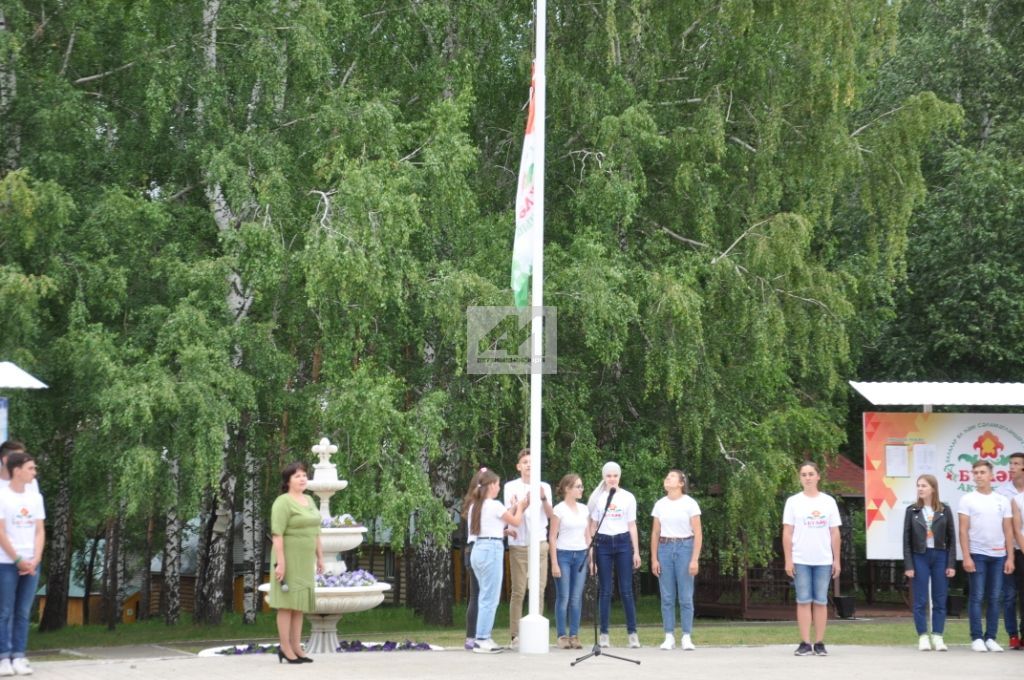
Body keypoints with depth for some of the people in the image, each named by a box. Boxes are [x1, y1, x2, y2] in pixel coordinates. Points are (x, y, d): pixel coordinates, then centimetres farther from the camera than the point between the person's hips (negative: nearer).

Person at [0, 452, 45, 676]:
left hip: (31, 564, 5)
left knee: (23, 613, 4)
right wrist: (18, 560, -10)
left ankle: (19, 657, 7)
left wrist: (35, 560, -4)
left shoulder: (35, 497, 10)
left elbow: (39, 531, 9)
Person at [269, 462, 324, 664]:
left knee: (299, 603, 8)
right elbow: (277, 534, -19)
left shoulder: (309, 500, 12)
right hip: (288, 558, -8)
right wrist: (280, 563, -23)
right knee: (287, 603, -5)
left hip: (303, 560, 8)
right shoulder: (283, 502, -15)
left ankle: (296, 648, 11)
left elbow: (314, 531, 16)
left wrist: (320, 557, 14)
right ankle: (285, 649, 0)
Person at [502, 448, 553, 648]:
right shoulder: (511, 487, 4)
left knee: (539, 590, 1)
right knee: (518, 591, -3)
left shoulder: (544, 487, 10)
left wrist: (543, 498, -17)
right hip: (518, 544, -2)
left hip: (539, 543, 2)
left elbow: (549, 514, 1)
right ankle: (515, 635, 0)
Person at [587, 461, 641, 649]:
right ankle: (604, 634, 6)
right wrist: (590, 553, 2)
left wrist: (636, 552, 3)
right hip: (603, 544, 0)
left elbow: (632, 526, 7)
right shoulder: (597, 498, 5)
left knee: (626, 590, -2)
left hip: (623, 543, 0)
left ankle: (632, 633, 2)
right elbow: (593, 526, 6)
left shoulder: (628, 497, 5)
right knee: (605, 591, 1)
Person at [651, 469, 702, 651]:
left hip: (684, 548, -3)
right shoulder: (660, 505, 7)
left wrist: (695, 559, -11)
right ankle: (669, 637, 7)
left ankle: (686, 638, 4)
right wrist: (654, 559, 4)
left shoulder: (690, 503, -3)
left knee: (685, 597, -2)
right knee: (667, 597, 2)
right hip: (665, 548, 3)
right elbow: (655, 533, 10)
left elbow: (698, 534, -5)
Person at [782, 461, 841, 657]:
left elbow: (835, 533, 8)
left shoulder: (828, 501, 7)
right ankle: (805, 644, 1)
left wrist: (836, 560, 4)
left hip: (823, 560, 1)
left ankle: (820, 644, 8)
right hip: (800, 560, -1)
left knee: (821, 601, 3)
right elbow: (787, 532, 1)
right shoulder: (793, 501, 3)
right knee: (803, 601, -1)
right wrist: (788, 560, -5)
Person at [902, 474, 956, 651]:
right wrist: (908, 565, -4)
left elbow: (951, 538, 3)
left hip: (940, 556, 1)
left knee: (940, 600, 3)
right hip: (920, 557, -1)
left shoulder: (944, 510, 3)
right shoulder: (912, 510, 2)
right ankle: (923, 637, 6)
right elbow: (906, 539, 1)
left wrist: (951, 564, -3)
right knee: (920, 601, 1)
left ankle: (937, 637, 9)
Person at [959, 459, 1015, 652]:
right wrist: (966, 557, -11)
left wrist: (1010, 557, 1)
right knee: (977, 597, -2)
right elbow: (963, 530, -3)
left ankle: (990, 638, 11)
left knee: (994, 598, 5)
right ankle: (977, 638, 2)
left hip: (998, 556, 3)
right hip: (977, 555, -3)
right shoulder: (968, 500, 1)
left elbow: (1008, 531, 8)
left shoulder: (1002, 501, 9)